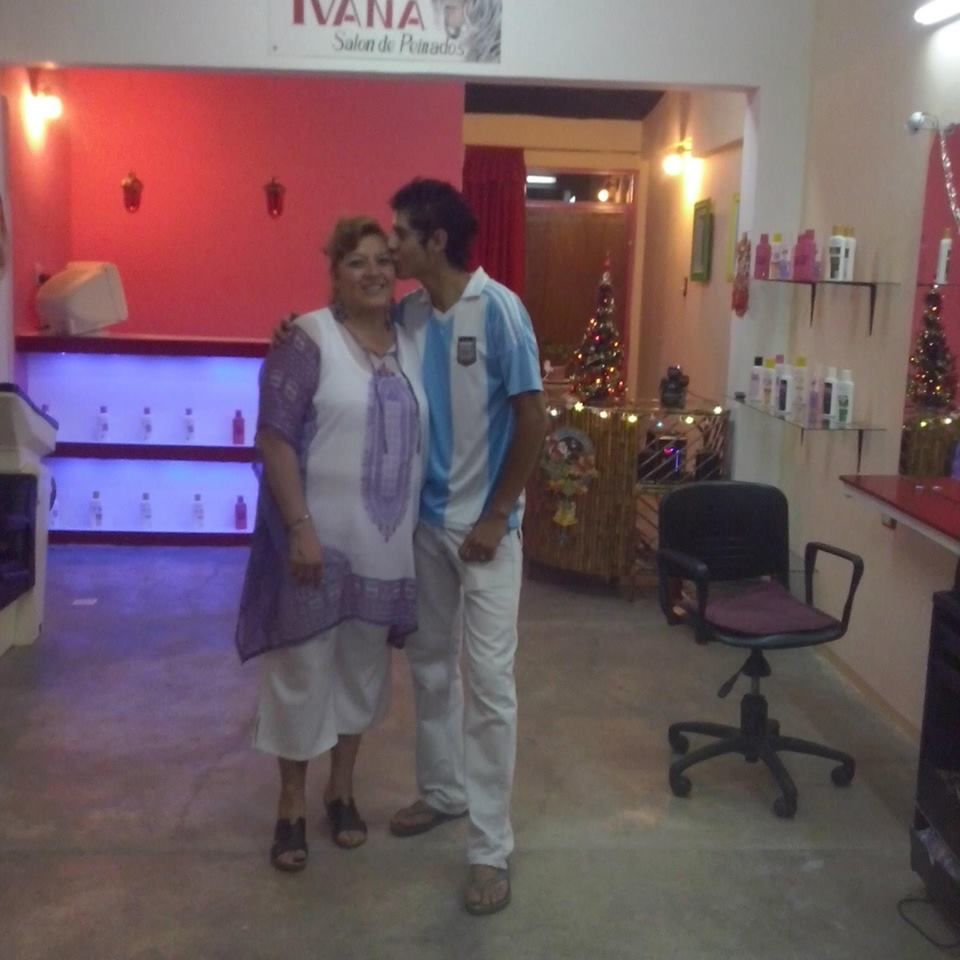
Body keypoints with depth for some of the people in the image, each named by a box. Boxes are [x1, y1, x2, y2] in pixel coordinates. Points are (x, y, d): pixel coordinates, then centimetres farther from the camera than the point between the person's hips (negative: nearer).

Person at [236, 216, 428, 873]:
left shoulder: (411, 342, 8)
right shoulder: (309, 338, -10)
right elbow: (275, 437, -15)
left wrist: (421, 525, 9)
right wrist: (300, 527, -20)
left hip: (388, 540, 6)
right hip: (319, 535, -5)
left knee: (365, 665, 15)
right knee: (304, 665, 5)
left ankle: (342, 788, 33)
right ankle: (292, 801, 23)